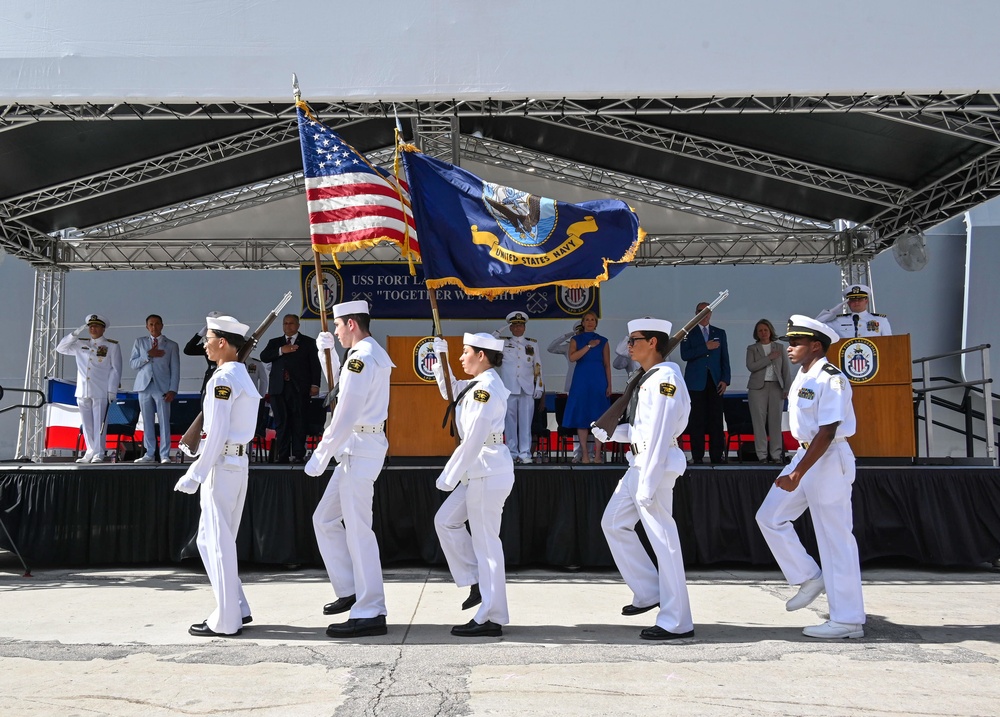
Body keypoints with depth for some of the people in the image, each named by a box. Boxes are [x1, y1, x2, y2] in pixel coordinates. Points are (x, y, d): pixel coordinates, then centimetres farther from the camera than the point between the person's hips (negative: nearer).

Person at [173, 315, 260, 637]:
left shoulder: (223, 379, -14)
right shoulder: (243, 376, 15)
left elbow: (217, 434, -19)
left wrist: (195, 474, -17)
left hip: (221, 463, -9)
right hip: (239, 461, 9)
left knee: (218, 542, -1)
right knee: (211, 539, 17)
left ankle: (225, 621, 6)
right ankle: (238, 609, 21)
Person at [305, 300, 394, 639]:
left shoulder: (361, 358, -16)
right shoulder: (374, 354, 16)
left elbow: (346, 415, -23)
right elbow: (342, 385, 34)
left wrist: (321, 455, -20)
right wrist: (328, 350, 28)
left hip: (360, 449, -11)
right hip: (358, 449, 11)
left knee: (357, 530, -7)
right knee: (325, 520, 16)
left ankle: (370, 614, -1)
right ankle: (350, 591, 23)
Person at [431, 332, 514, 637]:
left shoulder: (486, 388, -18)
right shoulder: (479, 384, 13)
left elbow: (473, 440, -23)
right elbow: (450, 390, 32)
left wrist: (450, 476, -17)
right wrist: (440, 358, 20)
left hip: (489, 471, -10)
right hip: (479, 471, 10)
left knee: (485, 541, -4)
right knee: (445, 521, 15)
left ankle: (491, 619, 5)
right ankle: (478, 583, 22)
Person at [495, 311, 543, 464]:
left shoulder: (532, 343, 14)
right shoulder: (502, 342, 11)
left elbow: (537, 366, 13)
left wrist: (539, 386, 6)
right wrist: (493, 339, -8)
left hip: (527, 389, 1)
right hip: (509, 388, 0)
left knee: (526, 423, -2)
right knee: (510, 422, 1)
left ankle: (525, 454, 2)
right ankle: (512, 453, 7)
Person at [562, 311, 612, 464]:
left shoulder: (603, 341, 9)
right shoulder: (575, 340, 8)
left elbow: (607, 365, 6)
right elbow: (572, 357, -10)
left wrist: (609, 385, -1)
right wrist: (589, 346, -14)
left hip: (598, 381, 0)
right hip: (581, 381, 0)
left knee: (598, 417, -2)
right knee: (582, 416, -2)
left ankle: (597, 454, 2)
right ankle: (585, 454, 4)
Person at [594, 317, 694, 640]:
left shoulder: (665, 378, -16)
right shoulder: (649, 378, 15)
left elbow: (659, 434, -21)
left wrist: (647, 484, -23)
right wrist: (609, 433, 11)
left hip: (657, 464, -11)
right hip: (638, 463, 11)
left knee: (662, 538, -3)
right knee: (614, 523, 15)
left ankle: (676, 622, 8)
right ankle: (648, 592, 25)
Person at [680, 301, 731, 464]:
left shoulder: (720, 333, 15)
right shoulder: (688, 333, 6)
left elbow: (725, 358, 11)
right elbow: (685, 355, -7)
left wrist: (725, 379, 1)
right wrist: (705, 347, -13)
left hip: (715, 381, 2)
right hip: (696, 382, -2)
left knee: (716, 420, -2)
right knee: (697, 420, -3)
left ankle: (717, 456, 1)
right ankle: (697, 456, 1)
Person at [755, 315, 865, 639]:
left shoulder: (831, 379, -18)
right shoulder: (803, 376, 10)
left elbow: (827, 432, -22)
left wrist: (797, 474, -25)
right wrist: (796, 471, 20)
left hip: (829, 459, -9)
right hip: (805, 454, 10)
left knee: (835, 537, -2)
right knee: (770, 516, 8)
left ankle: (848, 620, 9)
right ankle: (808, 578, 22)